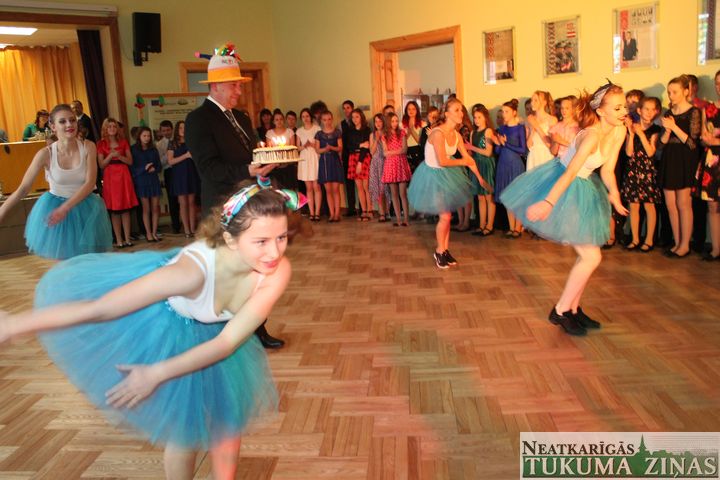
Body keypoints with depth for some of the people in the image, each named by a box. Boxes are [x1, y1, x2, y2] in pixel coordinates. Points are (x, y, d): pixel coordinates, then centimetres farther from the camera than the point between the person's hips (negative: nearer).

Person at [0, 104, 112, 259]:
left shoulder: (88, 147, -11)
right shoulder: (46, 154, -12)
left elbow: (90, 183, -14)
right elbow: (22, 189, -9)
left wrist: (65, 208, -23)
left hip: (84, 208, 1)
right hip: (54, 207, 0)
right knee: (61, 260, 3)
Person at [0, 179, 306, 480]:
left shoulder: (278, 270, -33)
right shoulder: (192, 270, -43)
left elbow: (229, 342, -26)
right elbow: (97, 309, -34)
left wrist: (157, 374, -27)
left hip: (213, 337, 4)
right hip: (164, 327, -4)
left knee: (229, 417, 17)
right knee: (185, 429, 8)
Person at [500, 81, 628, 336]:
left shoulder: (619, 132, -2)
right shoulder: (592, 135, -27)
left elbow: (607, 170, 4)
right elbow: (570, 173, -34)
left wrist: (614, 194, -8)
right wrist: (549, 203, -38)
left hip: (583, 188, 9)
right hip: (562, 189, -9)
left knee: (588, 255, 13)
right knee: (592, 257, -6)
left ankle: (573, 309, 27)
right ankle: (560, 311, 7)